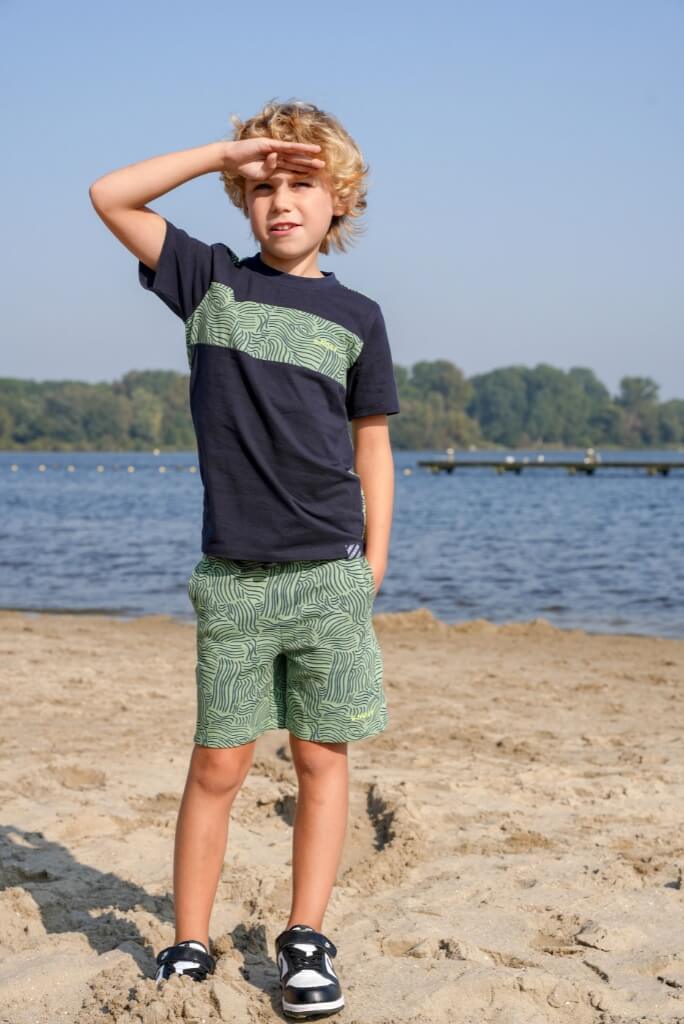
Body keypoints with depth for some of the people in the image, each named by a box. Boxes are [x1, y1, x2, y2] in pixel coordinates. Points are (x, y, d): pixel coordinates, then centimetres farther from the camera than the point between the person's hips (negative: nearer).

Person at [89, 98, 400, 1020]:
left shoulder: (356, 317, 7)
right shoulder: (211, 279, 6)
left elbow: (372, 450, 10)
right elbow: (110, 195, 0)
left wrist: (373, 569, 4)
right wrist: (228, 152, -3)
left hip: (330, 574, 1)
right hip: (232, 576, 0)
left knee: (322, 758, 4)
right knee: (217, 765, 3)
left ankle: (305, 941, 16)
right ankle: (189, 948, 14)